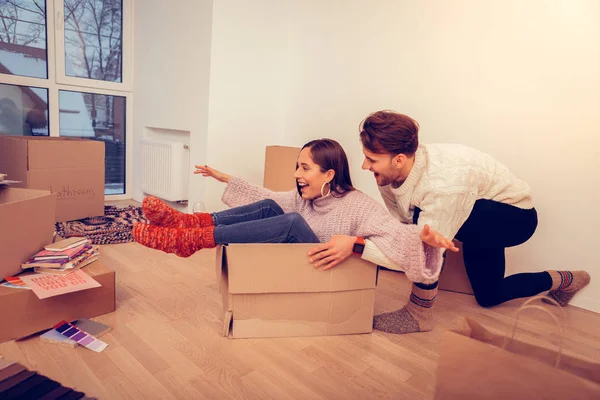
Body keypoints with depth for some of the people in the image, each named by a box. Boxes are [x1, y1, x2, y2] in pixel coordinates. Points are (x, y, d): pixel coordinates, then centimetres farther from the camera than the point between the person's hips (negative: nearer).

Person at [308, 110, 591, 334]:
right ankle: (560, 281, 45)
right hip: (478, 223, 8)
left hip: (515, 215, -8)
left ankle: (419, 313, -16)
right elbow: (403, 227, -10)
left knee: (425, 222, -36)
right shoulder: (388, 174, -20)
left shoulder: (444, 183, -43)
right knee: (488, 298, 22)